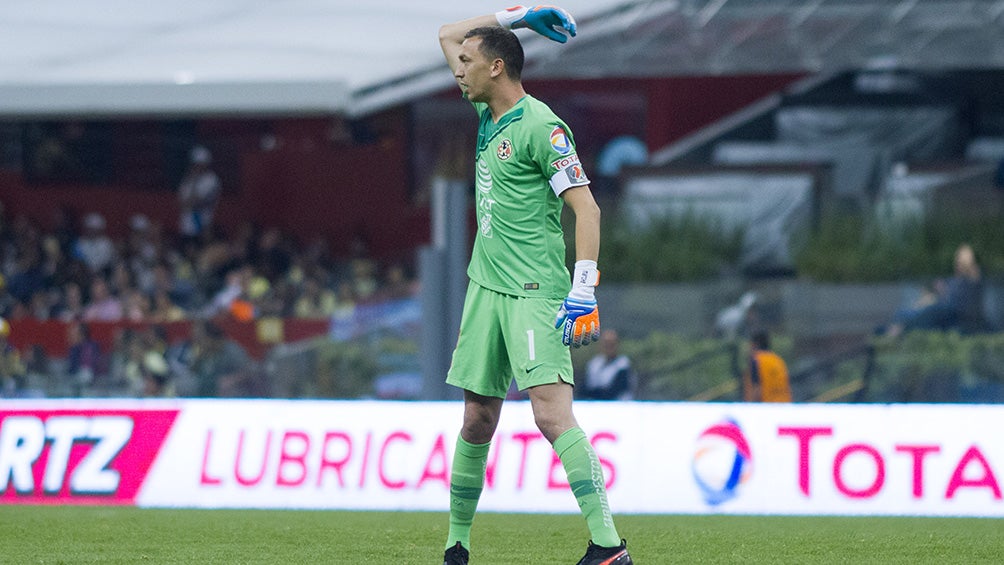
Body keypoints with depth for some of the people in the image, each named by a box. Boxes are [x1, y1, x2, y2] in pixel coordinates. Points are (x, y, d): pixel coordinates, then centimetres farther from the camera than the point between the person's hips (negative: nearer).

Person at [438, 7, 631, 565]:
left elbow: (587, 207, -15)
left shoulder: (539, 127, -12)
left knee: (552, 412, -19)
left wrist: (584, 290, -22)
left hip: (535, 291, -8)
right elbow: (448, 35, 26)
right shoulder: (488, 115, 13)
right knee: (477, 420, 10)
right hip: (486, 286, 8)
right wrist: (517, 15, 14)